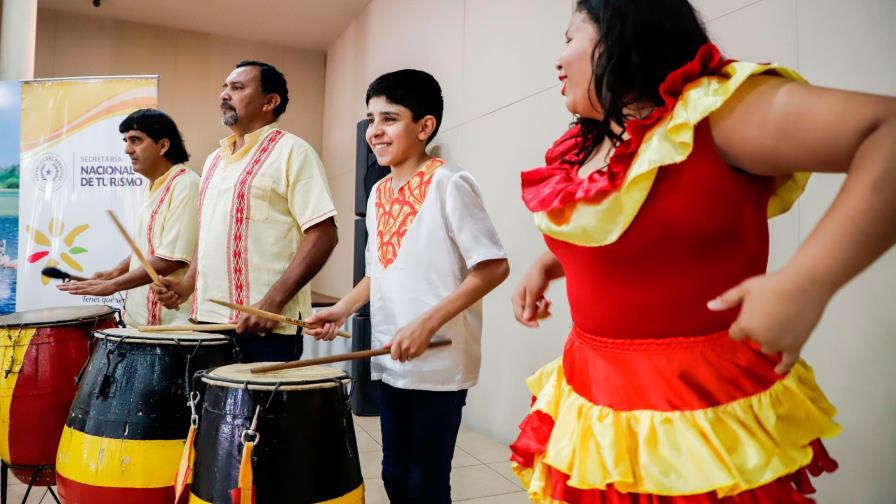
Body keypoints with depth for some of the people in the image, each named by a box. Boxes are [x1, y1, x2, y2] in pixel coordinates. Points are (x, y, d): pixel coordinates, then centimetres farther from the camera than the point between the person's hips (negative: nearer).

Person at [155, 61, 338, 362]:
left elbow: (324, 234, -15)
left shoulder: (292, 151, -7)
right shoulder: (215, 160, 17)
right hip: (208, 320, 7)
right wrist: (188, 284, 8)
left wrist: (273, 302, -21)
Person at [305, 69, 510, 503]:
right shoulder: (378, 193, 9)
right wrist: (343, 309, 5)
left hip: (439, 365, -7)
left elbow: (493, 267, -18)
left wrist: (426, 324, -23)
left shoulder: (448, 184, -13)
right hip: (390, 361, 7)